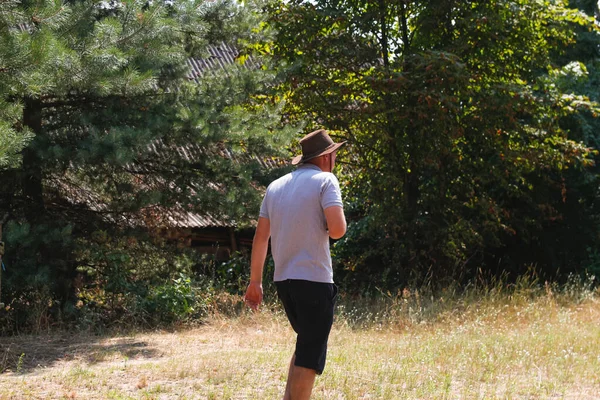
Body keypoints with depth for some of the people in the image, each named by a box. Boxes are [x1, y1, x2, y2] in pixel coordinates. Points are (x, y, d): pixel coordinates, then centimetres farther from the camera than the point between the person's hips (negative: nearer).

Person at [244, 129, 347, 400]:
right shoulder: (325, 180, -6)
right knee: (310, 355, -2)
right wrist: (329, 232, 5)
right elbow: (337, 229, -18)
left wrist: (255, 281, 17)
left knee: (306, 344, 23)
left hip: (283, 280, 7)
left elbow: (261, 236, 13)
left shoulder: (276, 186, 13)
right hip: (314, 279, -7)